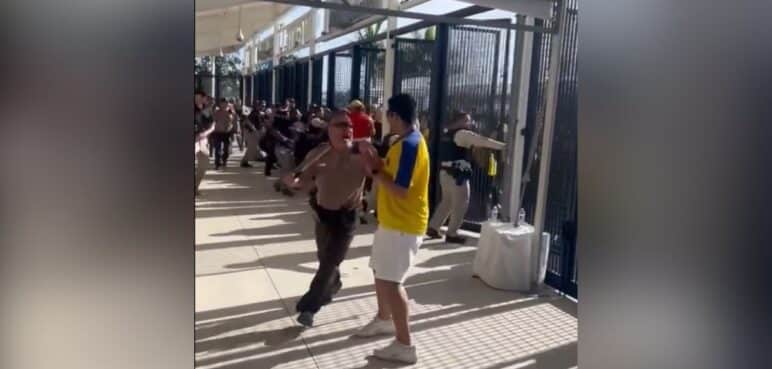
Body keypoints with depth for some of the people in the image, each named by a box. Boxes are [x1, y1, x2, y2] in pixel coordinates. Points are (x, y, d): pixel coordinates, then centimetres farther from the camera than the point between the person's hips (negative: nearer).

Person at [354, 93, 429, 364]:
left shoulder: (409, 144, -21)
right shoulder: (407, 141, 12)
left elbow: (401, 190, -26)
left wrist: (374, 170, -16)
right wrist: (375, 161, 1)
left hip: (403, 225, -11)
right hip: (392, 220, 11)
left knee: (390, 281, -8)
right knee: (381, 272, 22)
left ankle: (404, 345, 1)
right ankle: (384, 319, 41)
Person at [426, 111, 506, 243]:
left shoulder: (447, 134, 16)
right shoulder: (463, 134, -11)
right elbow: (484, 141, -14)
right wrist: (504, 145, -11)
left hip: (445, 172, 9)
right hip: (457, 174, -9)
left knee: (447, 201, 19)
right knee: (461, 204, 1)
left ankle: (432, 227, 21)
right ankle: (452, 234, 6)